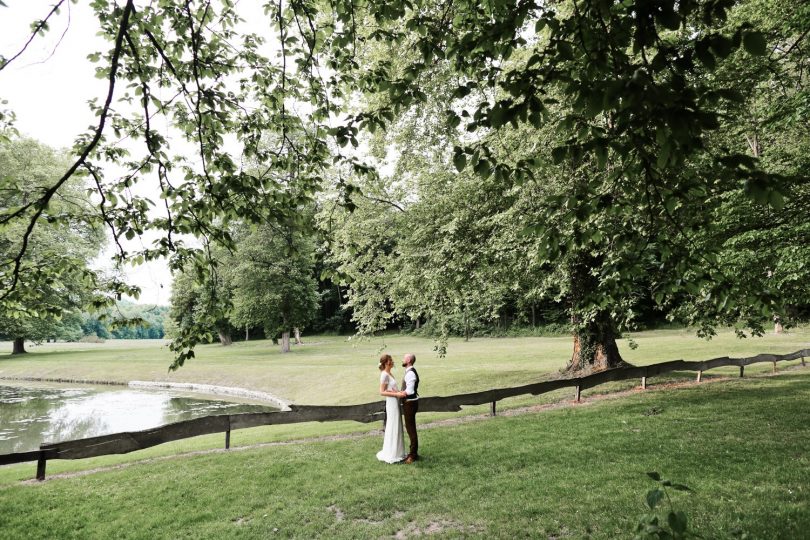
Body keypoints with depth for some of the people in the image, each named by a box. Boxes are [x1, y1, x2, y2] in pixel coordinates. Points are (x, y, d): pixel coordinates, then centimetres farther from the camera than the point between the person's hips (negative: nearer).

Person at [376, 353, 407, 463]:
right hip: (391, 403, -9)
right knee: (392, 428, -1)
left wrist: (400, 392, -1)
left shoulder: (389, 374, 11)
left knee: (396, 428, 15)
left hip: (396, 402, 9)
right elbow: (382, 392, -19)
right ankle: (391, 455, 8)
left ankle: (396, 452, 25)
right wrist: (397, 394, -21)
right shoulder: (384, 375, -16)